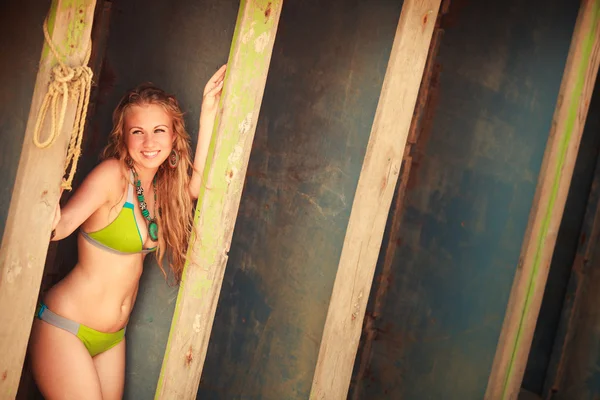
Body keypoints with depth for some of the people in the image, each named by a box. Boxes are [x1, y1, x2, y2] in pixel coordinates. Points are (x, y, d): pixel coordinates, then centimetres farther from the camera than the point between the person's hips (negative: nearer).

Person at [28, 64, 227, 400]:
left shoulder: (162, 186, 4)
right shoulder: (113, 174, -16)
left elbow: (198, 184, -14)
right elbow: (64, 223, -26)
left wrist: (209, 112, -17)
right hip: (65, 329, -7)